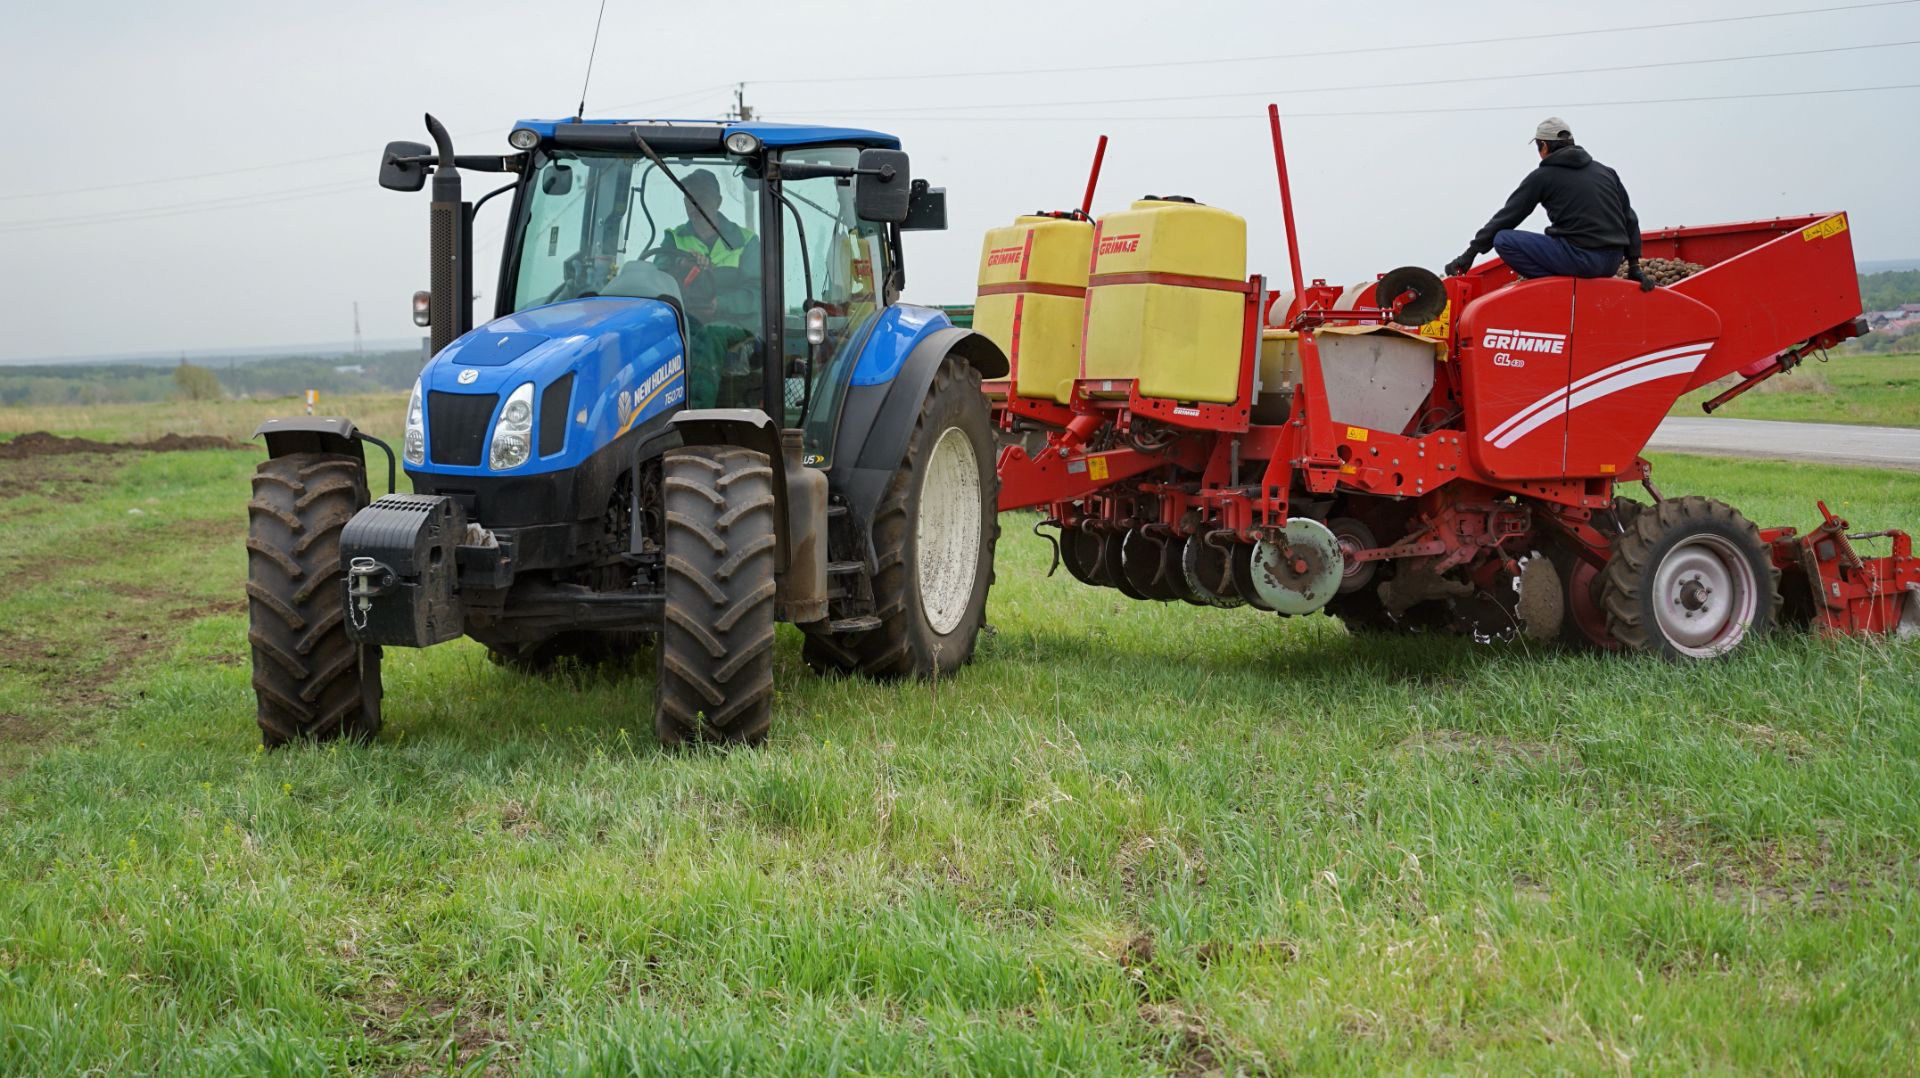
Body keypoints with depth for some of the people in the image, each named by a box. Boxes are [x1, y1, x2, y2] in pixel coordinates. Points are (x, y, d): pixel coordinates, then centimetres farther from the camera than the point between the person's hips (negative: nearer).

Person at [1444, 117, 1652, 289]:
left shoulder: (1543, 176, 2)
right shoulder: (1606, 172, 18)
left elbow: (1508, 216, 3)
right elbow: (1630, 220, 16)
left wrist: (1470, 253, 7)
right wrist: (1634, 266, 19)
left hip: (1579, 257, -7)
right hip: (1612, 263, 7)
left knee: (1503, 240, -3)